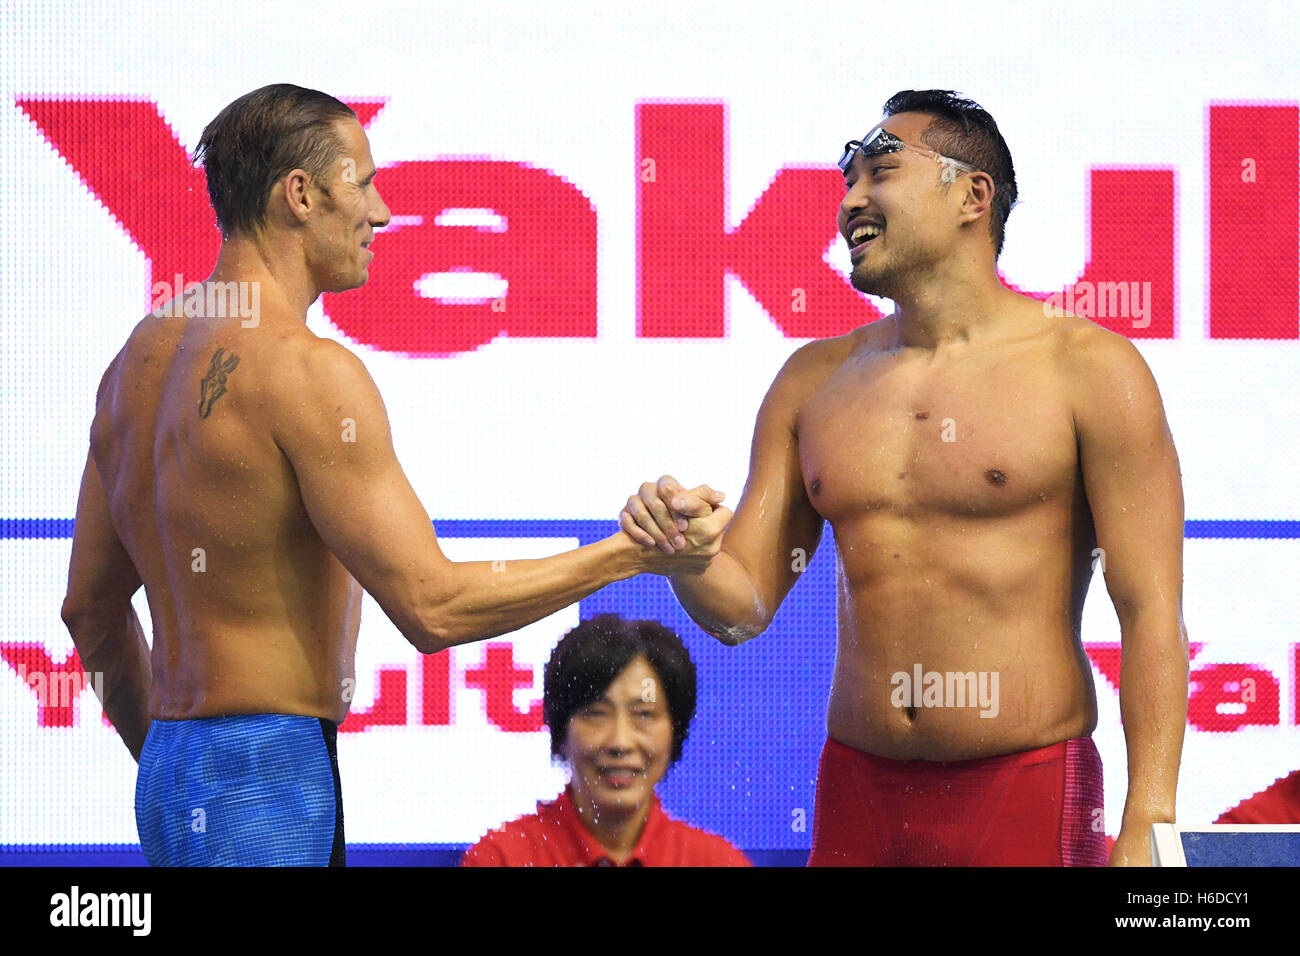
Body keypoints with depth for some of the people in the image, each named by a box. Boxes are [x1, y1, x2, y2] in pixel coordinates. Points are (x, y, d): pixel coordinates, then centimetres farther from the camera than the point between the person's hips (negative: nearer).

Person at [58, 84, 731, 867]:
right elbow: (432, 607, -16)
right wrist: (629, 555, -7)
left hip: (171, 773, 9)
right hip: (266, 775, -9)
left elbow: (91, 610, 20)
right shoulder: (307, 373, -14)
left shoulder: (142, 356, 14)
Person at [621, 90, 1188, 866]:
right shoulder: (813, 381, 12)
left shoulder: (1087, 368, -3)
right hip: (857, 799, 4)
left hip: (1029, 800, -4)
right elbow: (742, 610, 12)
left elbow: (1152, 613, -7)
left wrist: (1147, 829, -16)